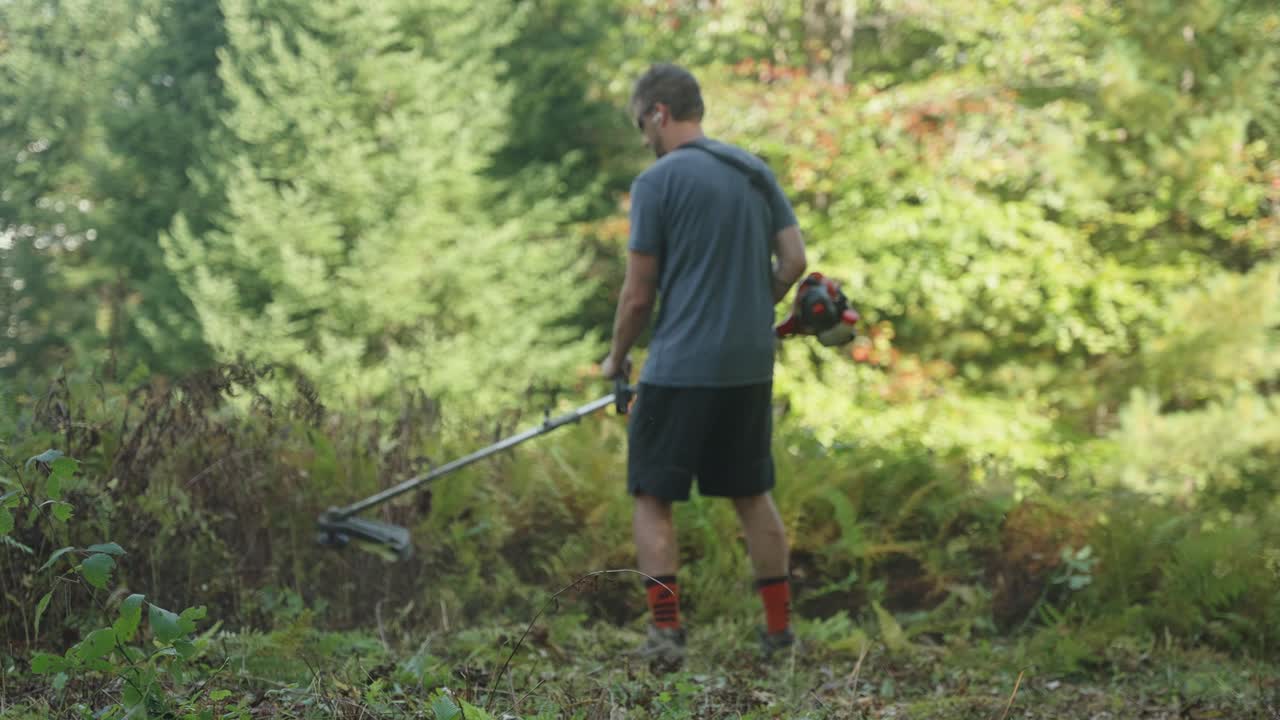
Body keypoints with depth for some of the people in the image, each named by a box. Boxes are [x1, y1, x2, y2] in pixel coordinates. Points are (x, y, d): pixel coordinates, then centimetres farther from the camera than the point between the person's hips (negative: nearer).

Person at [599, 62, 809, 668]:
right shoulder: (756, 172, 10)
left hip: (680, 369, -6)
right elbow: (794, 262, 7)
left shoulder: (658, 181, -9)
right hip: (751, 365, 6)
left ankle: (666, 630, -7)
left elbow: (639, 293, -7)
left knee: (653, 497, 3)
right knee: (752, 494, 17)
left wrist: (617, 358, 8)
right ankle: (779, 627, 18)